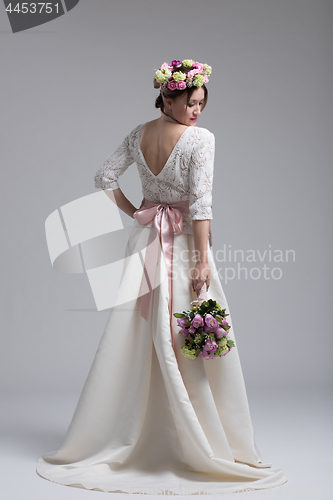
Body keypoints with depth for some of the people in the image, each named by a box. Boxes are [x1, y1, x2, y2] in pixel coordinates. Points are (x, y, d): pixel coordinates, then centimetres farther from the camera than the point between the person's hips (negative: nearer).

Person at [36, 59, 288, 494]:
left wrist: (134, 213, 14)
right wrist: (202, 260, -19)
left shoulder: (139, 135, 5)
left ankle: (104, 443, 20)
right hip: (184, 243, -6)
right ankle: (205, 446, 7)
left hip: (146, 242, 6)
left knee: (135, 340, 12)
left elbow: (105, 178, 10)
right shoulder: (201, 139, -13)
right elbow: (200, 202, -19)